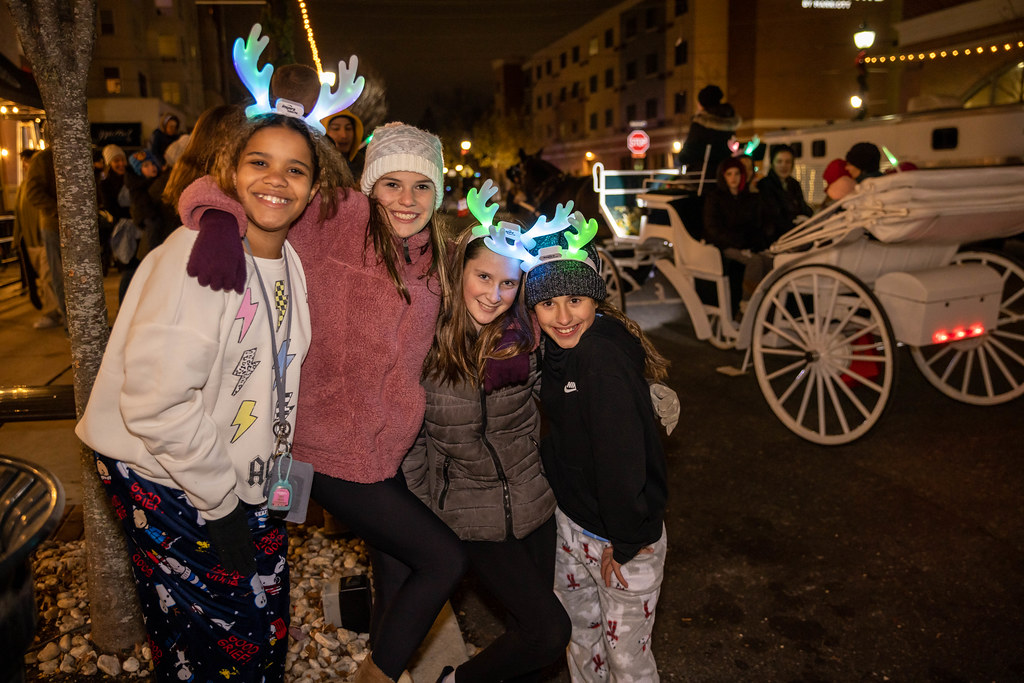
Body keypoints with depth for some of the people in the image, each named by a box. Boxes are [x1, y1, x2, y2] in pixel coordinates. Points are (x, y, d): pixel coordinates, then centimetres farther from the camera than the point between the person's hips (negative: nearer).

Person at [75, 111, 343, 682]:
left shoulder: (289, 261, 1)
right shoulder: (201, 256, -23)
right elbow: (155, 400, -26)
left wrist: (276, 462, 8)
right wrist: (219, 501, -19)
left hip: (239, 470, 7)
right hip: (163, 477, -7)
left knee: (268, 613, 14)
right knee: (219, 636, 5)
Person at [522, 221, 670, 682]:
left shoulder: (604, 355, -29)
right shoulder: (557, 349, -2)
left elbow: (622, 457, -28)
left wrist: (625, 544, -18)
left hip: (624, 538, -7)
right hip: (570, 522, 8)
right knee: (580, 632, 25)